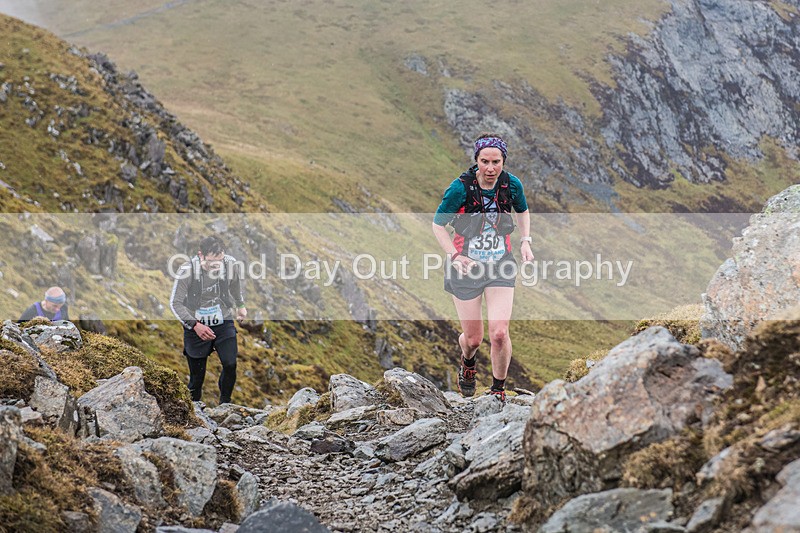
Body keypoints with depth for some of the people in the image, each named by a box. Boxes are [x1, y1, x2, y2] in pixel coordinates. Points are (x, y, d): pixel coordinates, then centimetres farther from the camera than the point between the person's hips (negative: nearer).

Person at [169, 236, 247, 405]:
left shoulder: (230, 264, -14)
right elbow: (175, 303, -15)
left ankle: (225, 403, 11)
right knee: (197, 374, 5)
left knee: (230, 364, -11)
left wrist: (241, 305, 25)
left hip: (223, 322, 2)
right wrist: (195, 325, -26)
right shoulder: (187, 270, -23)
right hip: (196, 326, -2)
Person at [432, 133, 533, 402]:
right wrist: (454, 256, -17)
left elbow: (523, 211, 16)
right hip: (466, 268, -1)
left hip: (501, 267, 1)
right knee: (473, 339, 6)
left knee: (499, 333, -13)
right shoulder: (461, 187, -17)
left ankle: (498, 389, 11)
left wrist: (525, 241, 2)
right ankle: (467, 364, 45)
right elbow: (438, 224, -5)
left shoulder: (512, 185, -7)